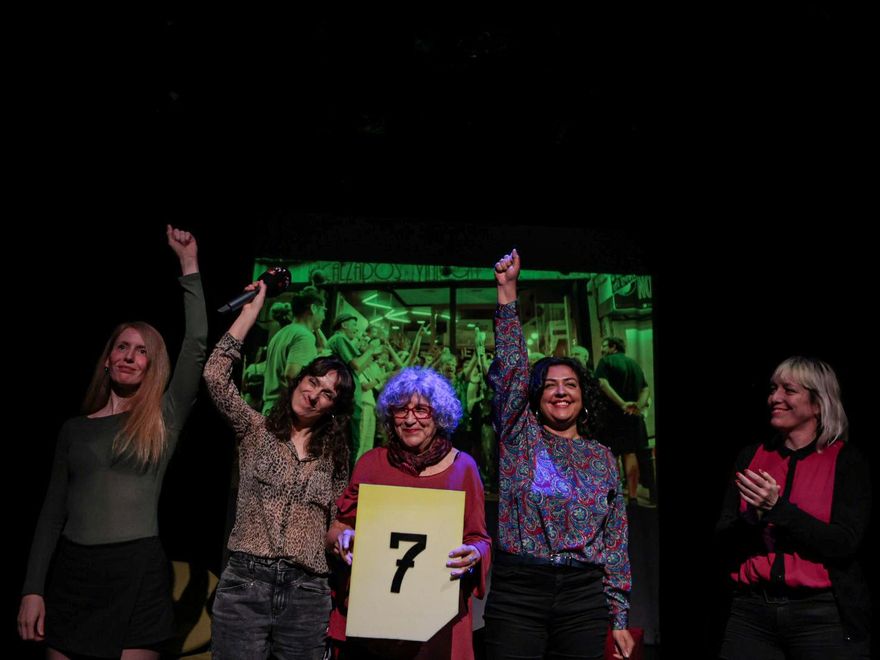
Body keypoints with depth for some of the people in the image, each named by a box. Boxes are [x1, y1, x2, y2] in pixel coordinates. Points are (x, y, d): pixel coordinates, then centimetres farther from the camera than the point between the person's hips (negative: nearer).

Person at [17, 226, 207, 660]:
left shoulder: (164, 419, 4)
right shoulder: (75, 428, 11)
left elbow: (197, 343, -6)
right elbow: (53, 511, 11)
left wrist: (188, 263, -2)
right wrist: (32, 589, 3)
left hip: (138, 574, -2)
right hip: (72, 572, 2)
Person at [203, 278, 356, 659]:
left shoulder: (334, 457, 12)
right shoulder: (257, 431, 6)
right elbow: (215, 375, -8)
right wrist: (253, 309, -5)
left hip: (307, 591, 2)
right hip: (246, 581, -2)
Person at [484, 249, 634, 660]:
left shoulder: (602, 459, 12)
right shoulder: (520, 436, 6)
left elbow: (615, 542, 12)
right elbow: (510, 366, -6)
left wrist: (619, 618, 8)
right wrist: (507, 291, -14)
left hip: (584, 597, 2)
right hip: (516, 593, -2)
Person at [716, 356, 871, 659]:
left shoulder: (846, 461, -3)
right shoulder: (751, 457, 7)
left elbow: (844, 544, -14)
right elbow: (724, 541, 3)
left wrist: (778, 508, -21)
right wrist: (754, 517, -17)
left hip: (822, 613, -3)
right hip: (752, 609, 3)